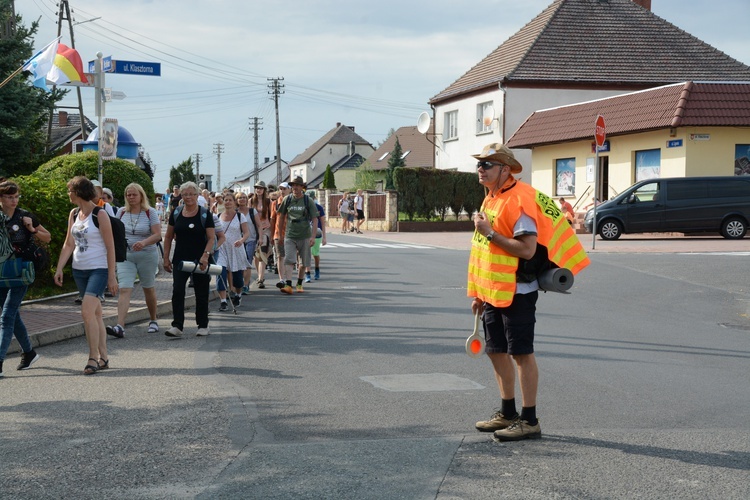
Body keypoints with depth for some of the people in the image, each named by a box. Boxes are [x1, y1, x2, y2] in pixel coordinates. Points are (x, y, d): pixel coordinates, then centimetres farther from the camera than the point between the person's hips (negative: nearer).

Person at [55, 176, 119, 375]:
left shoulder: (100, 215, -11)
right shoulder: (74, 214, 9)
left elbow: (110, 247, -10)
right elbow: (69, 244, 14)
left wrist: (112, 276, -13)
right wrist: (59, 269, 6)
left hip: (99, 269, -7)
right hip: (79, 269, 7)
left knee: (87, 311, -17)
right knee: (95, 313, 10)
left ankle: (93, 358, -10)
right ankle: (103, 357, 16)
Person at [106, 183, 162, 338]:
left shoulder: (150, 212, -3)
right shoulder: (121, 212, 5)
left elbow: (157, 234, -12)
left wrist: (144, 242, -28)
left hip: (147, 256, -1)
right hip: (125, 256, 1)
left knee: (149, 289, 13)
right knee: (124, 289, -14)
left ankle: (153, 321, 33)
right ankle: (120, 327, -23)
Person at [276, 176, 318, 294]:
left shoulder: (308, 201, -2)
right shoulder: (287, 199, 2)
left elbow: (314, 219, -2)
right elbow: (281, 216, 12)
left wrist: (313, 236, -9)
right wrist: (280, 233, 11)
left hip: (304, 236, 0)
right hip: (290, 235, 0)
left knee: (303, 262, 9)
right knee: (289, 260, -12)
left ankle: (299, 284, 25)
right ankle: (288, 285, -18)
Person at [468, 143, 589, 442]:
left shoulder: (520, 201, -17)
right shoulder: (491, 199, 13)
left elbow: (527, 249, -25)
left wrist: (490, 232, -23)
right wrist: (479, 293, 20)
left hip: (516, 292, -9)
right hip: (493, 292, 9)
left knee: (521, 353, -3)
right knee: (497, 351, 14)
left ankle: (529, 421, 5)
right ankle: (507, 414, 26)